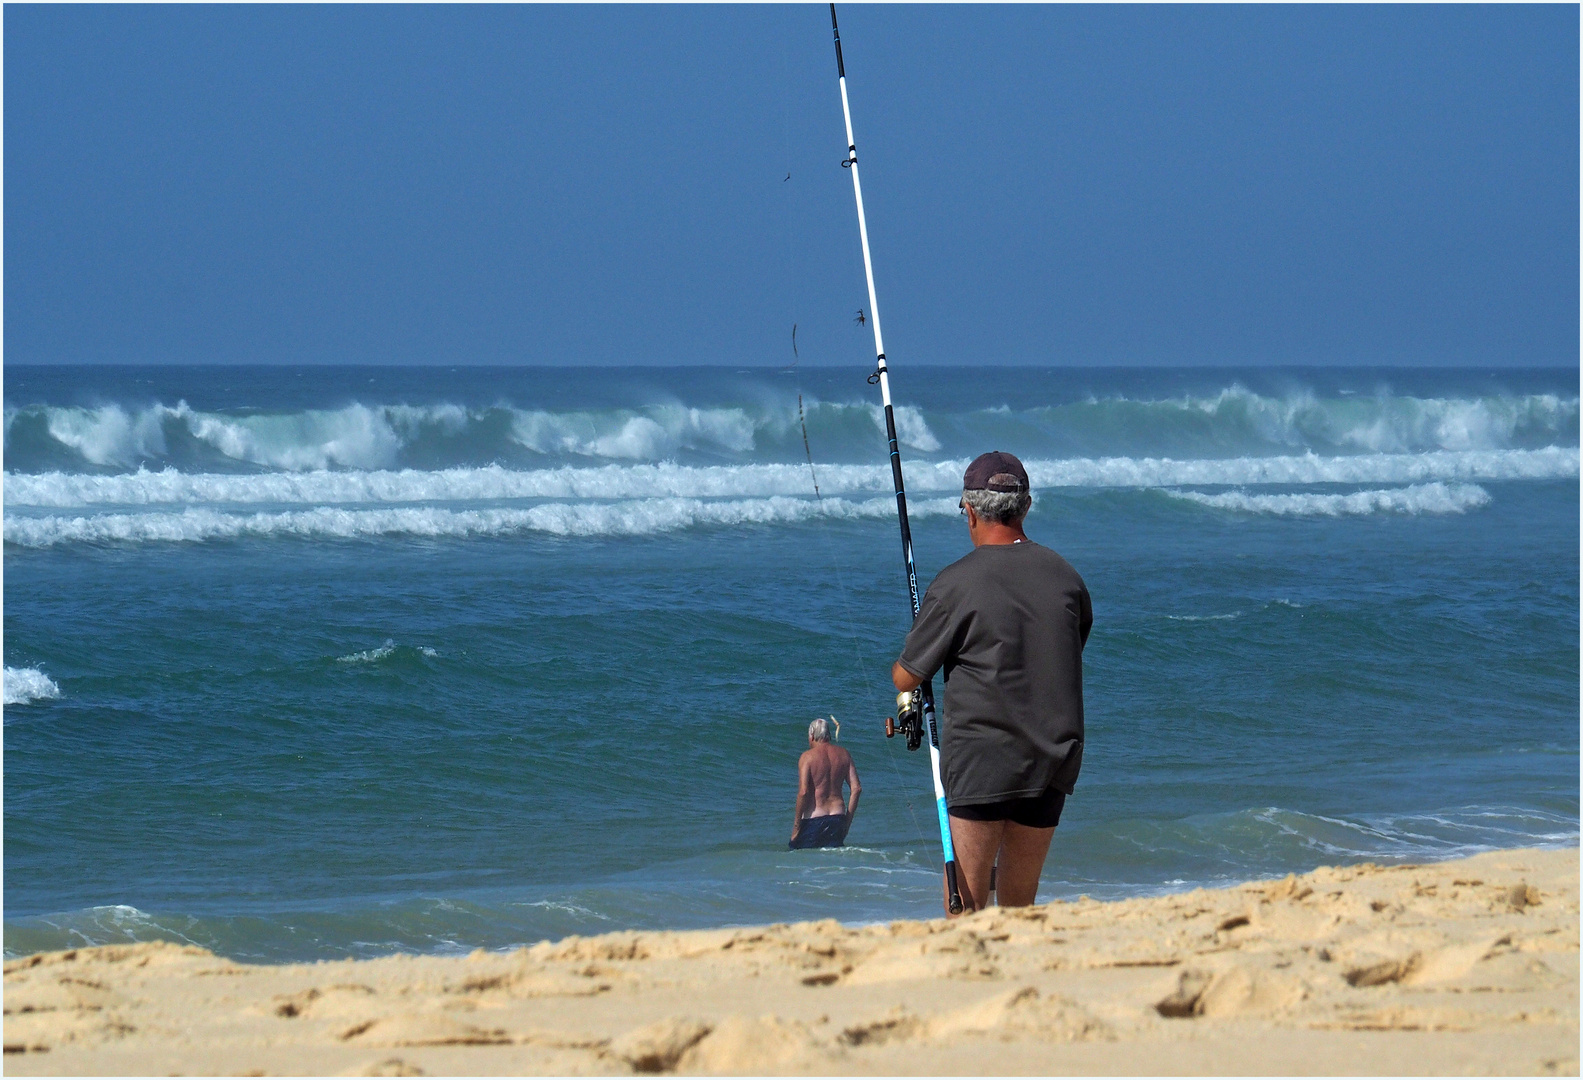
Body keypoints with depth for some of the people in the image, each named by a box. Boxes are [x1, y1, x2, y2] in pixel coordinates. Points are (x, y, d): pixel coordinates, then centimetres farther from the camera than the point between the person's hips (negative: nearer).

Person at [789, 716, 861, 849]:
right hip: (837, 817, 5)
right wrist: (847, 821, 14)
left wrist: (796, 826, -8)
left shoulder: (808, 757, -6)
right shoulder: (843, 754, 8)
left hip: (813, 819, -5)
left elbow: (803, 792, -14)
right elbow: (857, 788, 6)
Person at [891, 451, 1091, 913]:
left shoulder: (955, 585, -10)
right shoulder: (1065, 577, 5)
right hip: (1053, 760, 5)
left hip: (981, 761, -5)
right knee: (1019, 906, 13)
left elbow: (906, 678, -1)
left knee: (967, 909, -5)